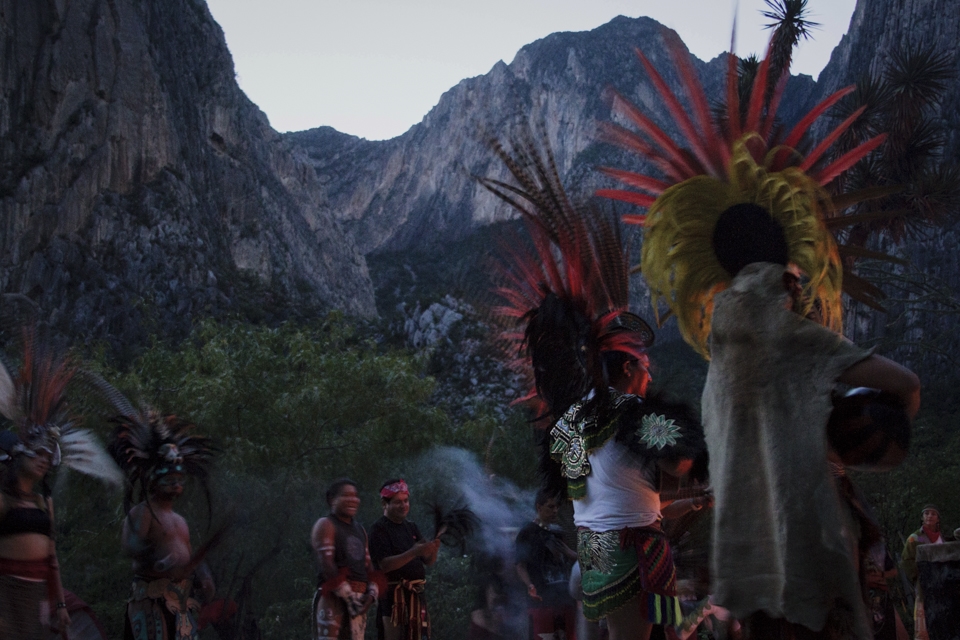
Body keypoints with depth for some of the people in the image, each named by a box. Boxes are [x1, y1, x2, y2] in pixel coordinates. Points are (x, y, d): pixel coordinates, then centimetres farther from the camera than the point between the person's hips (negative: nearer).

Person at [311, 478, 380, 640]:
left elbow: (368, 566, 18)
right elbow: (326, 564, -12)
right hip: (333, 596, -8)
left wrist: (372, 593, -1)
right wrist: (347, 595, -16)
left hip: (358, 599, 8)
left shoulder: (360, 530, 22)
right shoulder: (326, 525, -2)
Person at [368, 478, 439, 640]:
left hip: (415, 595, 7)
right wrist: (414, 552, -27)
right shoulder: (379, 529, -5)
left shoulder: (412, 527, 16)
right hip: (393, 596, -7)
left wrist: (433, 551, -11)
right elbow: (384, 565, -17)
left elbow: (428, 562, 12)